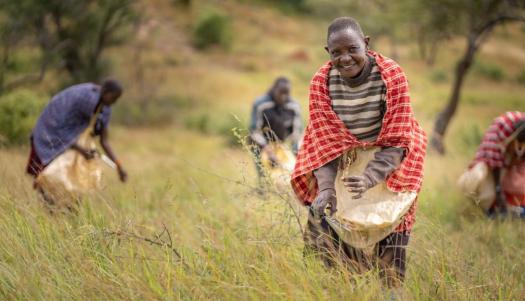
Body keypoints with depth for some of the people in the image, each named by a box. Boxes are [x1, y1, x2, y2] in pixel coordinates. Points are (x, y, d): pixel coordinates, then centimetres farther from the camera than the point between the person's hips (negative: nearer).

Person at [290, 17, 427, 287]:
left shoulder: (391, 75, -23)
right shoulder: (320, 82, -16)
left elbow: (396, 141, -24)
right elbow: (323, 139, -16)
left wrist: (370, 178, -38)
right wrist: (326, 187, -31)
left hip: (387, 164, -2)